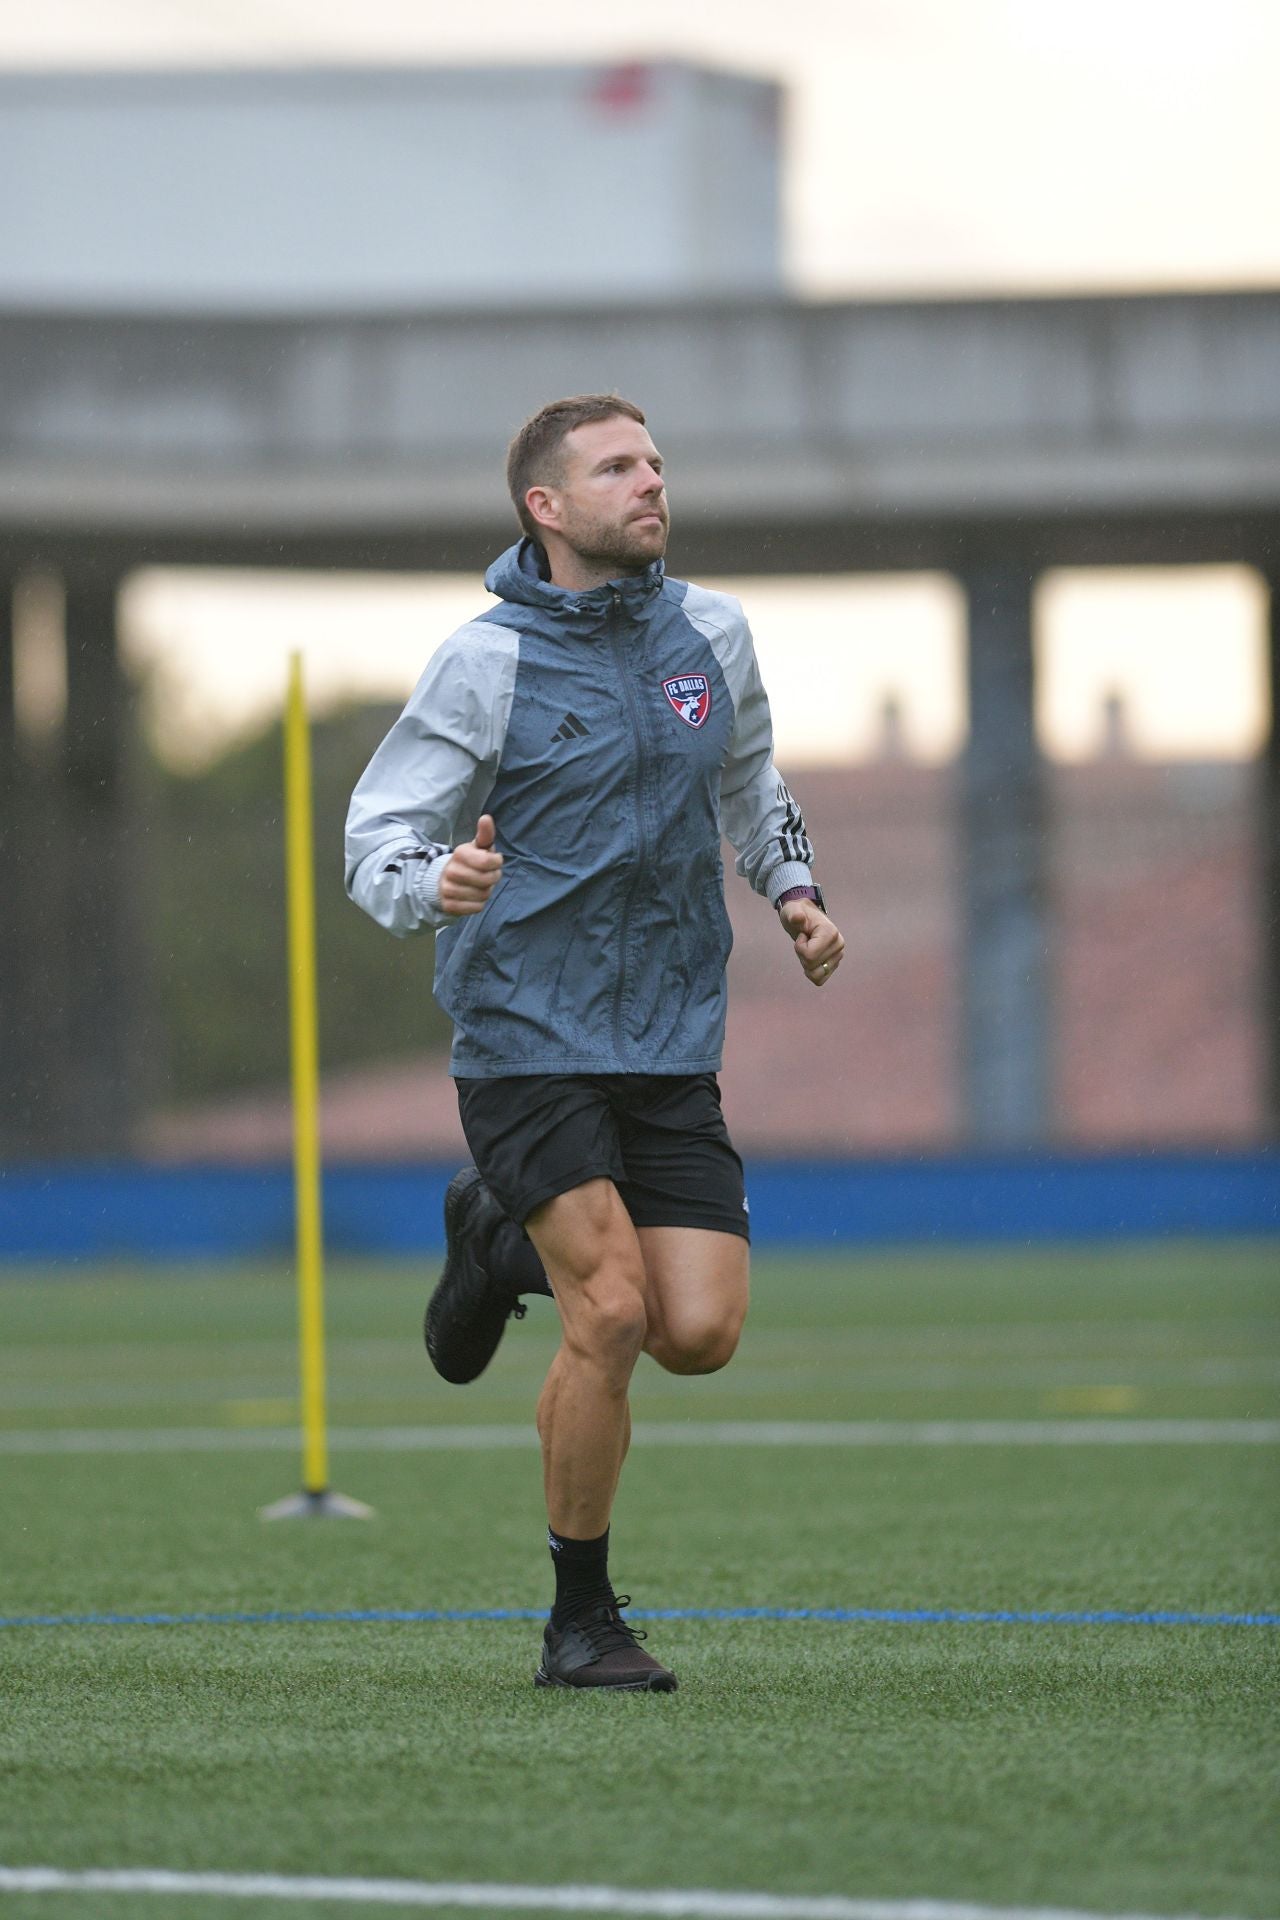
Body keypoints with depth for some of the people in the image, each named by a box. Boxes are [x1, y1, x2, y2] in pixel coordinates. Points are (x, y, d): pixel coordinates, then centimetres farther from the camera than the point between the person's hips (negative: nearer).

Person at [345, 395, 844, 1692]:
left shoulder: (710, 633, 7)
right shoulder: (486, 662, -8)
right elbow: (373, 840, -5)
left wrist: (793, 891, 10)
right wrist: (435, 884, -28)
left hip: (672, 1046, 5)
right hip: (526, 1038, -5)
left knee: (701, 1332, -7)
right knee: (613, 1315, -17)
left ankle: (507, 1239, 25)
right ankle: (580, 1621, 1)